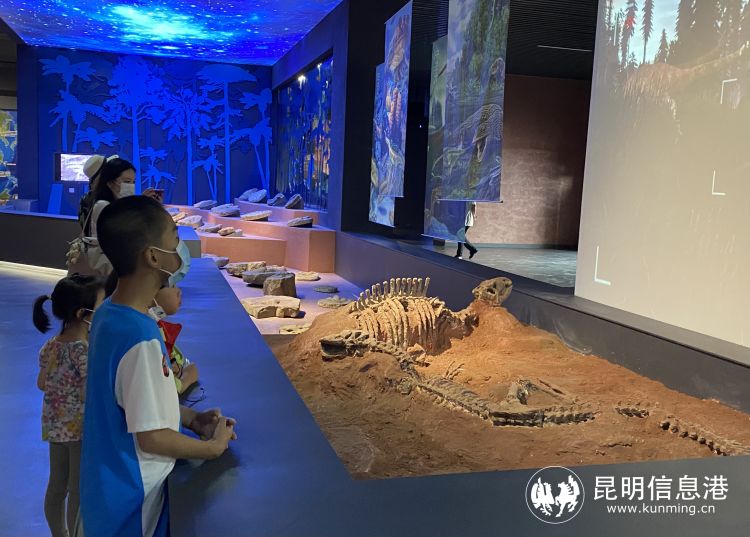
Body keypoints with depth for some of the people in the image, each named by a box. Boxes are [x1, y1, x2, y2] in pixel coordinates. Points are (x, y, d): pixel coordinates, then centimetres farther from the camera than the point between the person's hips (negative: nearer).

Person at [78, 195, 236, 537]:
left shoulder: (109, 314, -4)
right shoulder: (141, 339, -32)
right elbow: (152, 437, -25)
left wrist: (191, 418, 4)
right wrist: (214, 446, -11)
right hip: (132, 496, -8)